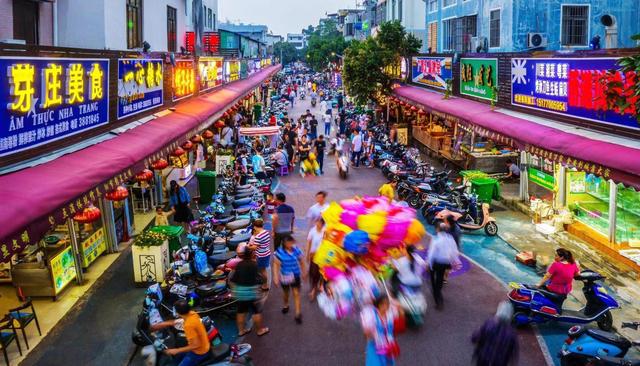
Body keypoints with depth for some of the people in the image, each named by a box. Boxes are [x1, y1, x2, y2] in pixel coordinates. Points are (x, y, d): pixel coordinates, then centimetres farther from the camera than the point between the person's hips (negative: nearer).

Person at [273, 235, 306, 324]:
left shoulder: (296, 250, -11)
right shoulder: (280, 252, -19)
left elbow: (301, 261, 4)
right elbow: (276, 264, -16)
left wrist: (303, 272, 13)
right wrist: (276, 277, -21)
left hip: (295, 276, 1)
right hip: (285, 276, -1)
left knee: (296, 294, 0)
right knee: (286, 292, 22)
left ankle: (298, 314, 4)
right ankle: (285, 305, 51)